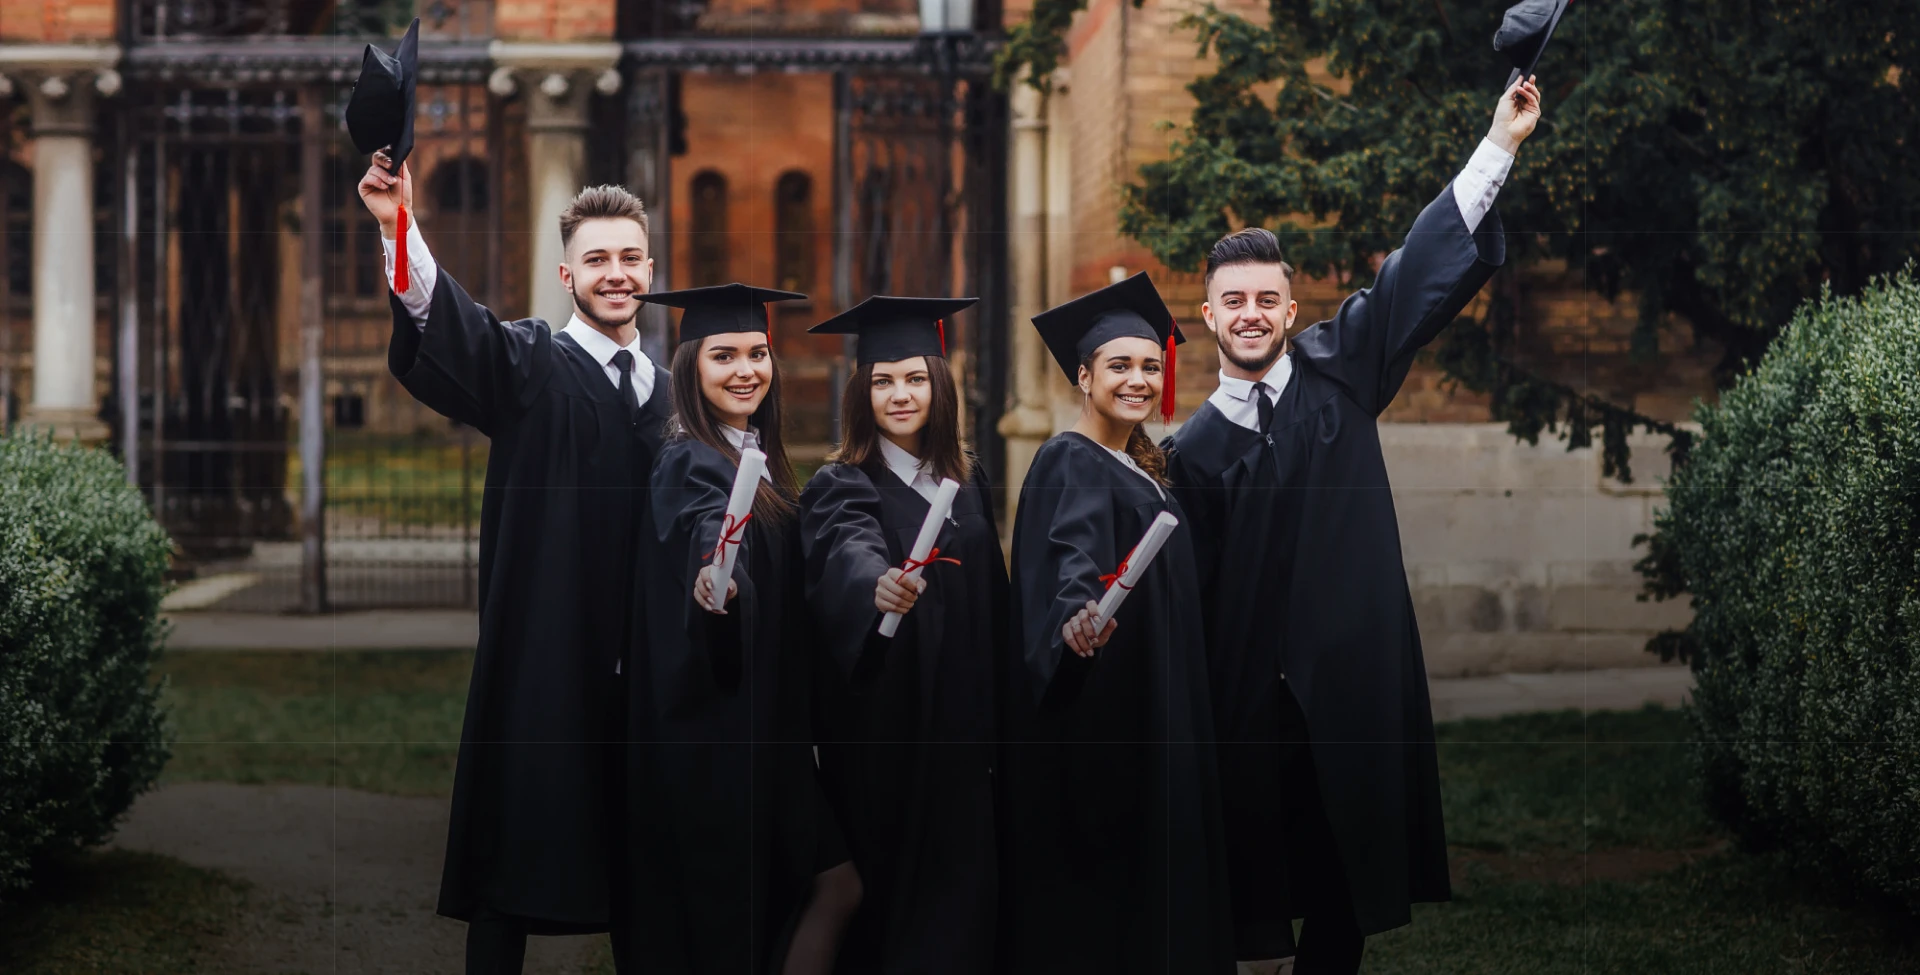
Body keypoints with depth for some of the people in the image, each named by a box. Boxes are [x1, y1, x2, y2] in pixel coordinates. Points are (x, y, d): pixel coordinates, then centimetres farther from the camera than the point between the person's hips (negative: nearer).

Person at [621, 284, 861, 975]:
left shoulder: (758, 458, 13)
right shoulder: (690, 465, -14)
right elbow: (703, 536, -37)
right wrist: (713, 576, -57)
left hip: (767, 729, 9)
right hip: (715, 736, -9)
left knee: (837, 884, 7)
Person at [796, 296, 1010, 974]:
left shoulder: (968, 481, 10)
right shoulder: (843, 487, -8)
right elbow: (848, 555, -31)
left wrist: (997, 712, 11)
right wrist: (879, 585, -54)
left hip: (962, 722, 5)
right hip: (881, 732, -5)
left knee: (959, 888, 6)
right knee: (889, 887, -3)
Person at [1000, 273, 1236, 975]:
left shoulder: (1138, 469, 15)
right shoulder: (1069, 463, -13)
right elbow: (1071, 553, -33)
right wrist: (1075, 616, -51)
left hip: (1152, 711, 9)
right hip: (1092, 712, -9)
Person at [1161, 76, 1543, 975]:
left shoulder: (1339, 372, 4)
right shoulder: (1194, 448, 5)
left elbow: (1422, 271, -3)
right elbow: (1189, 592, 5)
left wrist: (1499, 144, -11)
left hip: (1355, 680, 0)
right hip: (1248, 693, 0)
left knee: (1344, 879, 6)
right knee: (1254, 880, 3)